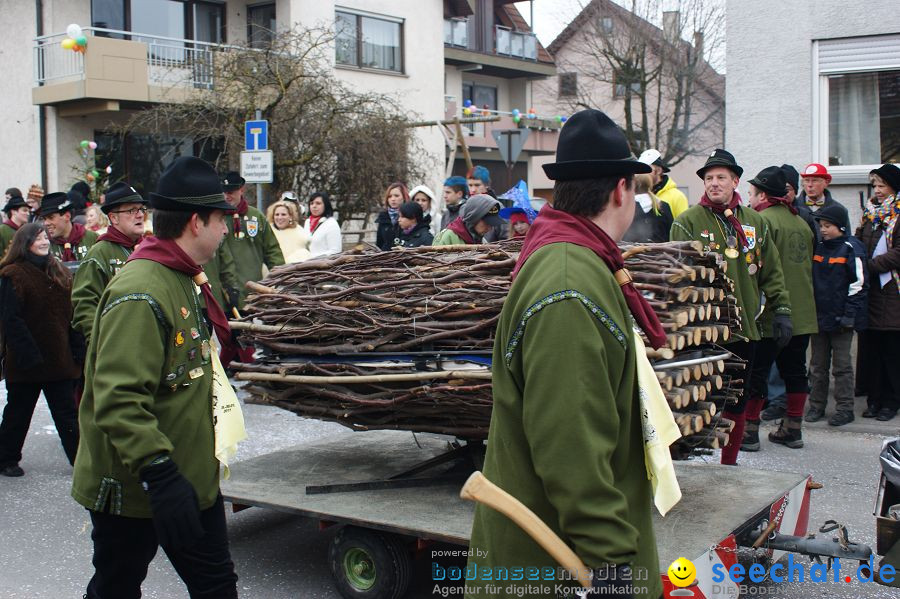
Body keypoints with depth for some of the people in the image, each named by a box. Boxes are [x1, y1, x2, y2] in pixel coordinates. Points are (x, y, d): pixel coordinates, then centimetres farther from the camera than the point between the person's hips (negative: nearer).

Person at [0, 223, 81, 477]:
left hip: (59, 358, 5)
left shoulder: (60, 272, 9)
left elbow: (70, 314, 10)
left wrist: (77, 350, 3)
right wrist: (28, 355, -20)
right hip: (26, 361, -5)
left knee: (66, 414, 9)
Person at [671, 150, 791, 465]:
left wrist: (782, 310, 6)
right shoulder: (687, 221, -4)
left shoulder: (756, 222, 11)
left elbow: (772, 272, 14)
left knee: (738, 403, 13)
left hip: (744, 327, 5)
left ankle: (729, 463, 27)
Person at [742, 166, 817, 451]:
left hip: (770, 313, -8)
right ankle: (793, 429, 21)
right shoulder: (802, 222, 13)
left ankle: (749, 430, 3)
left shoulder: (763, 220, -12)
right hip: (802, 314, 8)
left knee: (756, 372, 0)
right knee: (795, 370, 13)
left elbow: (754, 267, -19)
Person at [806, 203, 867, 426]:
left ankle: (845, 408, 9)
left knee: (841, 365, 2)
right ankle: (816, 406, 19)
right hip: (819, 315, 6)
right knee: (818, 364, 11)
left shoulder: (851, 248, -9)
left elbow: (858, 284, -11)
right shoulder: (818, 247, 9)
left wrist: (849, 315, -15)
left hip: (840, 318, -6)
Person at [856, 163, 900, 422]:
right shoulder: (871, 212, 15)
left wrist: (869, 265, -15)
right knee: (871, 349, 8)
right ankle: (874, 399, 16)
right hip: (869, 291, 6)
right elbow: (859, 243, 16)